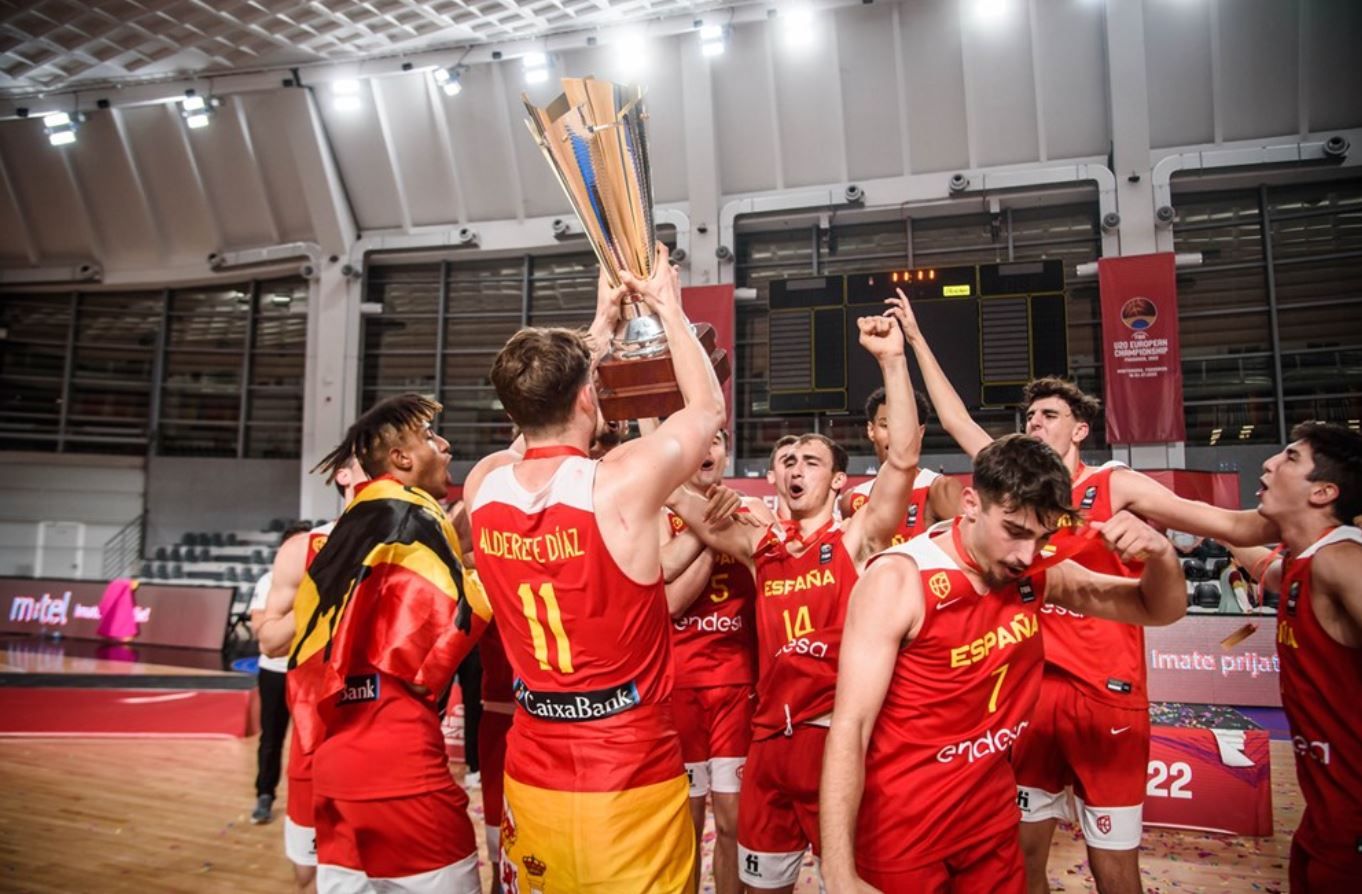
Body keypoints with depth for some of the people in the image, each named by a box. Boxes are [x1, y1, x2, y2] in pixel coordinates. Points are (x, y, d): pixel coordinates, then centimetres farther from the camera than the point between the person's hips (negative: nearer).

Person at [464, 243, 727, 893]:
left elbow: (541, 411, 16)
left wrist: (599, 329, 23)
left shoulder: (482, 485, -6)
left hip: (532, 779, 5)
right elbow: (709, 407, -1)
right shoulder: (622, 483, -20)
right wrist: (669, 310, 12)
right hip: (631, 785, -5)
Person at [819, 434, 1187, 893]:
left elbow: (1159, 610, 9)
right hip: (901, 836, -5)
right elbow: (849, 728, -23)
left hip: (992, 823, 6)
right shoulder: (899, 581, -21)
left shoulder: (1039, 575, -3)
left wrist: (1160, 553, -14)